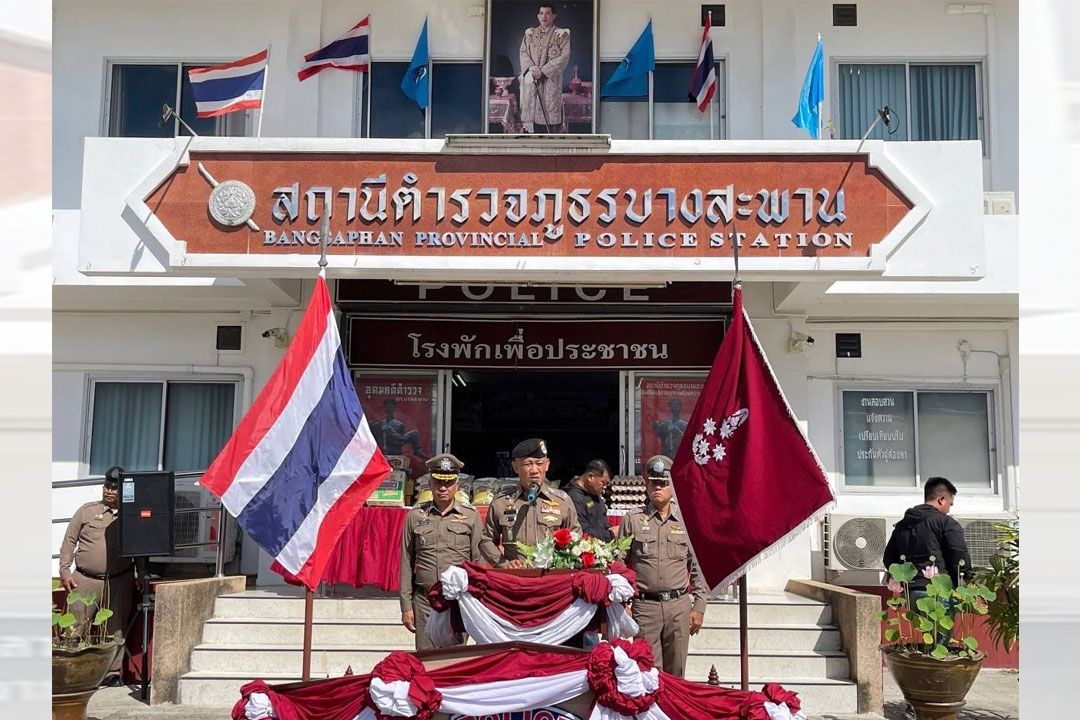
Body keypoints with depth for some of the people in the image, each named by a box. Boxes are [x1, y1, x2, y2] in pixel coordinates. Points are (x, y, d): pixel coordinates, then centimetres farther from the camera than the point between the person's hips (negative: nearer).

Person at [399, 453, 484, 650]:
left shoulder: (471, 515, 5)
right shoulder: (415, 515, 7)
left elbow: (479, 561, 6)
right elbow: (406, 562, 9)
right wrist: (406, 606, 5)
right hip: (424, 600, 1)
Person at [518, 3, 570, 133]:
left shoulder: (561, 34, 2)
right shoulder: (530, 34, 14)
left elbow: (564, 56, -7)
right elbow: (522, 52, 9)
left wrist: (544, 70, -15)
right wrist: (531, 66, -13)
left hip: (551, 80, -4)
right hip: (531, 80, 4)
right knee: (531, 108, 0)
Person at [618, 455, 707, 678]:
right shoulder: (631, 520, 4)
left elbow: (698, 568, 11)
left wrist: (699, 607, 6)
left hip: (679, 605, 2)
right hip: (644, 605, -1)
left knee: (676, 674, 8)